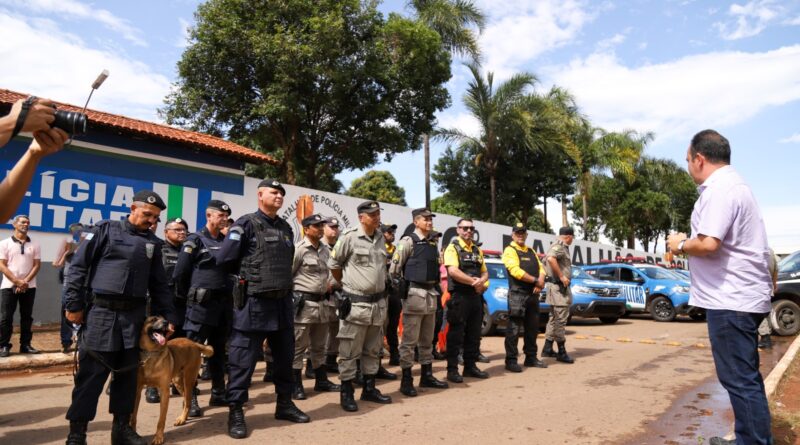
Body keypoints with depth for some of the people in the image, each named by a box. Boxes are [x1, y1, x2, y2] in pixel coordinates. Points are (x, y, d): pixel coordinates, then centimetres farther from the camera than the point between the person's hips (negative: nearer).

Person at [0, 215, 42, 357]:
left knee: (27, 317, 6)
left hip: (29, 287, 2)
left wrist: (25, 281, -9)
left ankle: (25, 344, 12)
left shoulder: (34, 245, 8)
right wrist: (17, 281, -14)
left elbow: (37, 265, 4)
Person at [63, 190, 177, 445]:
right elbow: (78, 266, -2)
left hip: (134, 315, 4)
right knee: (91, 374, -1)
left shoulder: (153, 243, 13)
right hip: (100, 311, -4)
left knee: (128, 373, 9)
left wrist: (168, 316, 10)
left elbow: (159, 284, 16)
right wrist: (74, 304, -7)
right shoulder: (106, 229, 1)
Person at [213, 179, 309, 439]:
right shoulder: (246, 224, -8)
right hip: (253, 303, -7)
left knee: (285, 355, 15)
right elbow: (222, 260, -9)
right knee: (243, 358, 0)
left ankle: (284, 403, 29)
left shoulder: (286, 228, 12)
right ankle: (235, 411, 12)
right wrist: (247, 274, 4)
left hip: (283, 302, 7)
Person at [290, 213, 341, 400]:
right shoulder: (298, 249, -12)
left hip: (322, 302, 7)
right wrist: (298, 292, -10)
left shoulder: (326, 250, 10)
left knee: (319, 346, 17)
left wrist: (329, 284, 7)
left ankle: (321, 380, 29)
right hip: (303, 303, -7)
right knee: (299, 346, 1)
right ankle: (296, 385, 11)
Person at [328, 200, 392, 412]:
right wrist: (347, 284, 8)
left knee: (372, 350, 15)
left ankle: (369, 389, 27)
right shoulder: (349, 237, -11)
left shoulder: (381, 238, 7)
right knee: (349, 351, 1)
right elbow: (333, 264, -1)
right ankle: (346, 393, 12)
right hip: (355, 302, -6)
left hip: (378, 302, 6)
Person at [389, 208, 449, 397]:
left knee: (427, 339, 15)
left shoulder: (433, 243, 14)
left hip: (431, 294, 8)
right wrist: (401, 290, -7)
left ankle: (427, 376, 26)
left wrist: (436, 289, 15)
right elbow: (393, 269, -10)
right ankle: (406, 380, 5)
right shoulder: (408, 241, -9)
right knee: (410, 340, -2)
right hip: (415, 294, -8)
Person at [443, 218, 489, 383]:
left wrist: (481, 281, -6)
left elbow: (485, 272, 17)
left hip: (476, 296, 7)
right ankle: (452, 369, 3)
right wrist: (474, 282, -16)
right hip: (459, 296, -7)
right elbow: (453, 271, -19)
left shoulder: (477, 250, 17)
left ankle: (470, 366, 23)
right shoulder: (452, 248, -6)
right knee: (456, 334, -3)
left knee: (474, 334, 12)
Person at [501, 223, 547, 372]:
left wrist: (540, 282, -6)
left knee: (532, 327, 13)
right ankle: (511, 360, -2)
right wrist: (535, 280, -13)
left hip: (533, 294, 8)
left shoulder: (531, 252, 21)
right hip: (517, 294, -8)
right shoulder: (510, 250, -4)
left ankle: (531, 357, 23)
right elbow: (516, 271, -15)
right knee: (514, 328, -6)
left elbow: (540, 268, 15)